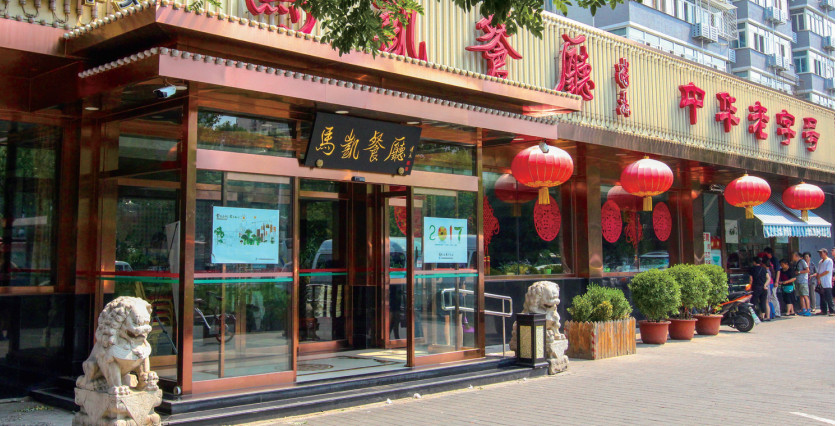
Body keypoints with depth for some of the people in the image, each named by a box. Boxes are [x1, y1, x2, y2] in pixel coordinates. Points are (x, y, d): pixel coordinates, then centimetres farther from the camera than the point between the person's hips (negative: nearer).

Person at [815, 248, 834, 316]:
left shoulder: (829, 261, -4)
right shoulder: (820, 261, 18)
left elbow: (827, 271, -12)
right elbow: (818, 272, 14)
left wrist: (819, 275, -7)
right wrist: (818, 279, -1)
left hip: (827, 284, -7)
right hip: (821, 283, 7)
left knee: (829, 298, -9)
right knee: (822, 297, 8)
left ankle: (832, 311, -8)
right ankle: (824, 310, 13)